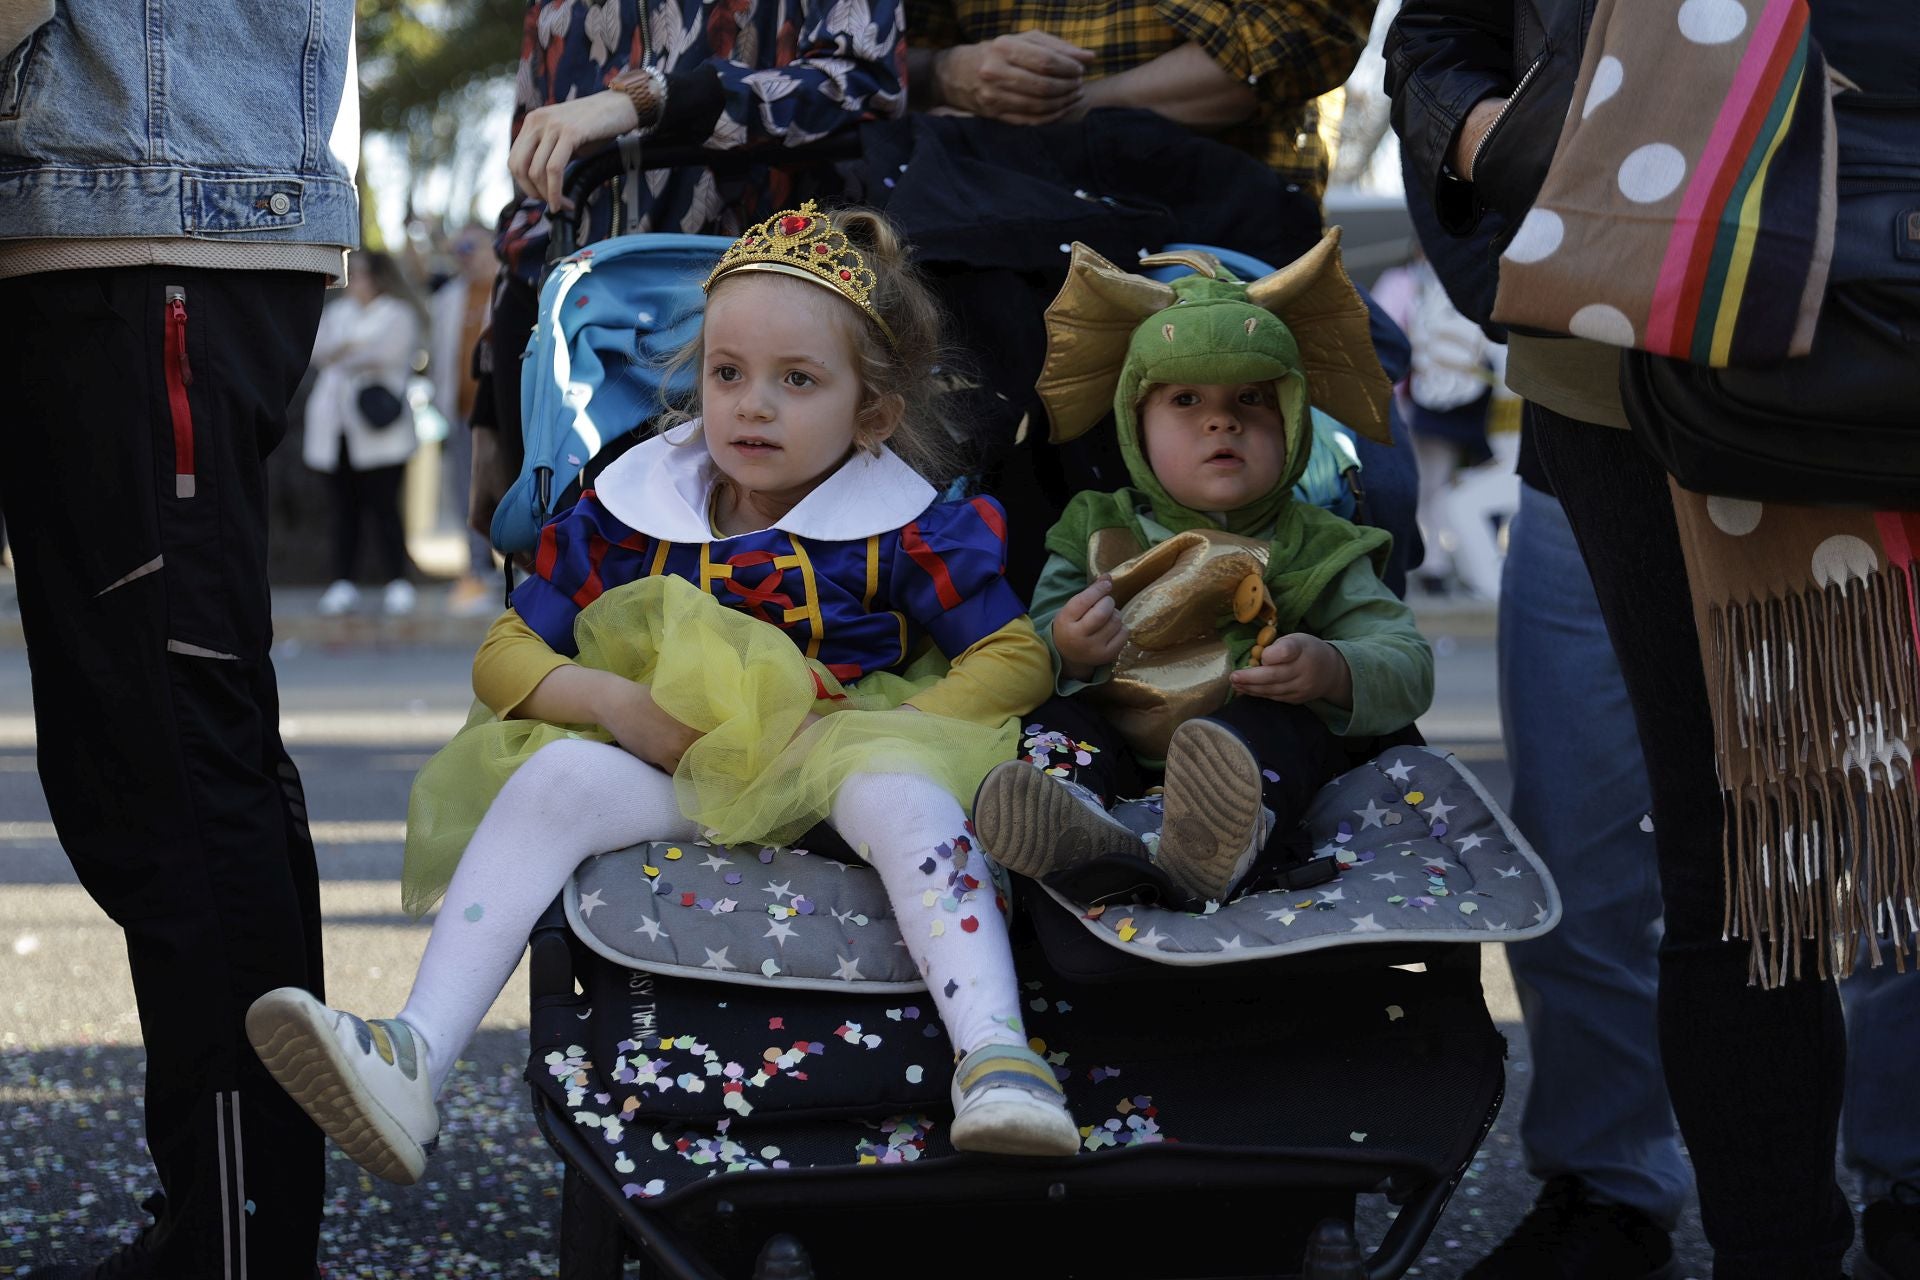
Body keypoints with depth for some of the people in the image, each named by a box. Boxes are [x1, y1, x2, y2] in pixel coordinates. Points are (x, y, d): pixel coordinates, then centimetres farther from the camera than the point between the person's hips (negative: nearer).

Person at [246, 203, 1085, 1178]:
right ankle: (415, 1059, -40)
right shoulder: (633, 513, 7)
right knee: (554, 779, -27)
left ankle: (997, 1058, -53)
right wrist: (617, 703, -12)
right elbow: (506, 653, 8)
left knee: (899, 792, -36)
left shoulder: (901, 530, 1)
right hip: (669, 768, 2)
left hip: (839, 750, -2)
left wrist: (891, 729, -15)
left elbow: (1015, 658, 0)